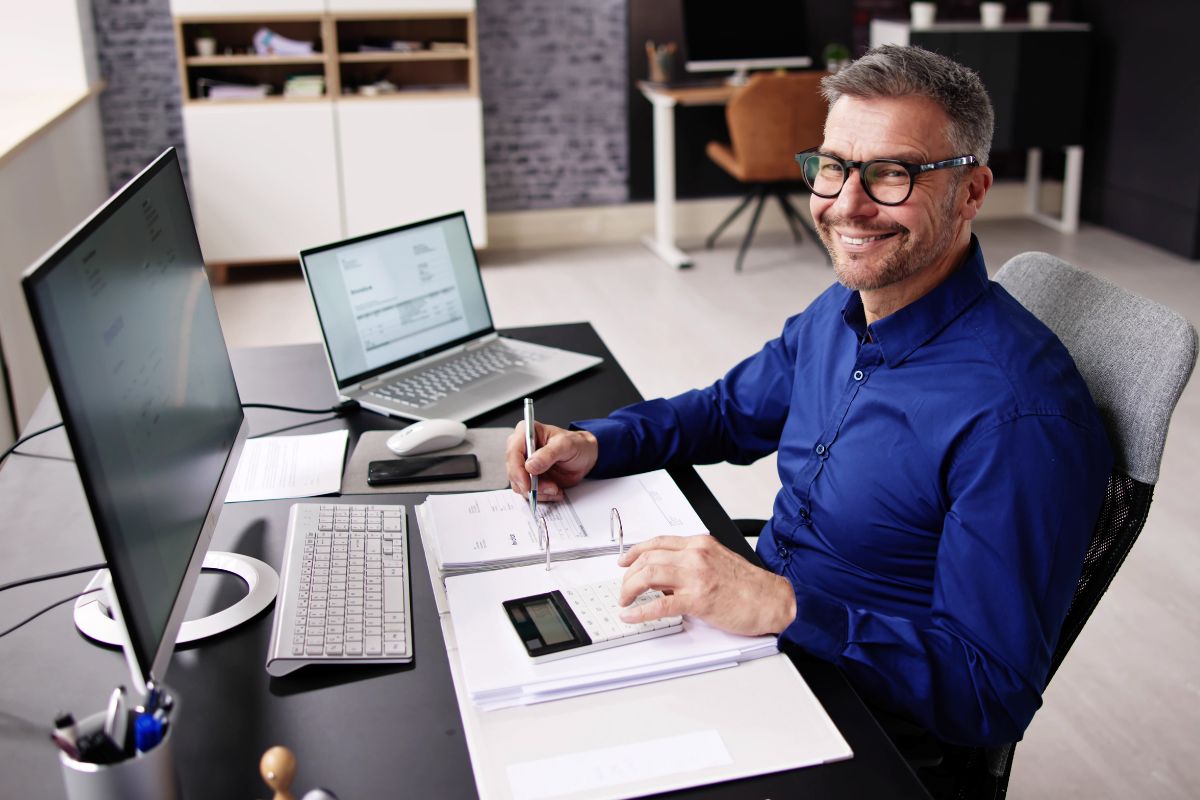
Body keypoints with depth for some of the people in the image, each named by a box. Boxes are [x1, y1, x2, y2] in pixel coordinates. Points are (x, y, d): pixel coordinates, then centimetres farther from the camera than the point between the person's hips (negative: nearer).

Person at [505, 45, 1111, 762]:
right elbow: (731, 410, 17)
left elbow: (993, 699, -26)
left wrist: (781, 604, -35)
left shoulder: (1020, 417, -28)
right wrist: (593, 445, 0)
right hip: (762, 622, 7)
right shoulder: (838, 314, 0)